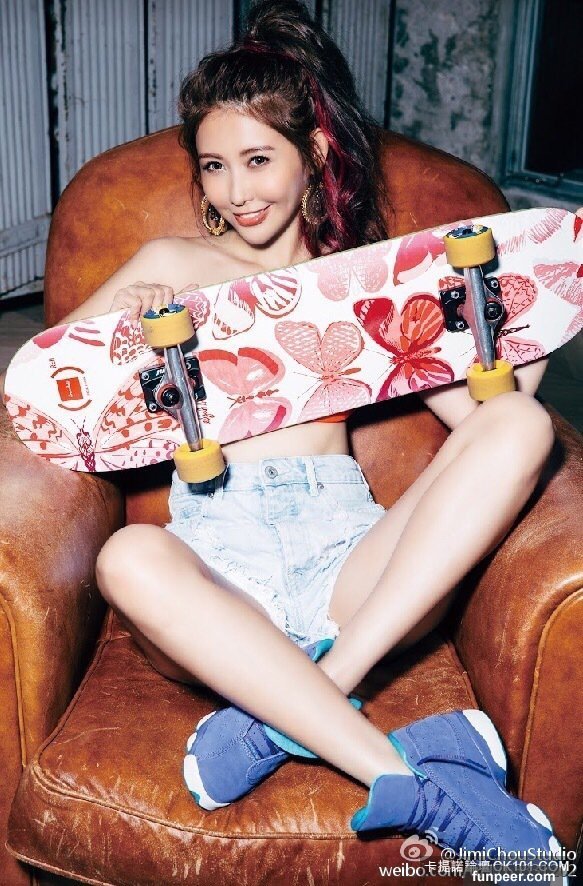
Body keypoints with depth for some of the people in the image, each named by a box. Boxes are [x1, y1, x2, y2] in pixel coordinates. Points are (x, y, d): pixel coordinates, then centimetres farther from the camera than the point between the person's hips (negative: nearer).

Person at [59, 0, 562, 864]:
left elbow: (481, 407, 11)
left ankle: (284, 713, -28)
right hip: (217, 549, -1)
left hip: (346, 552, 2)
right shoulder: (176, 266, 15)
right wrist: (117, 321, -6)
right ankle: (405, 780, -32)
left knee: (523, 428, -21)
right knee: (131, 558, -36)